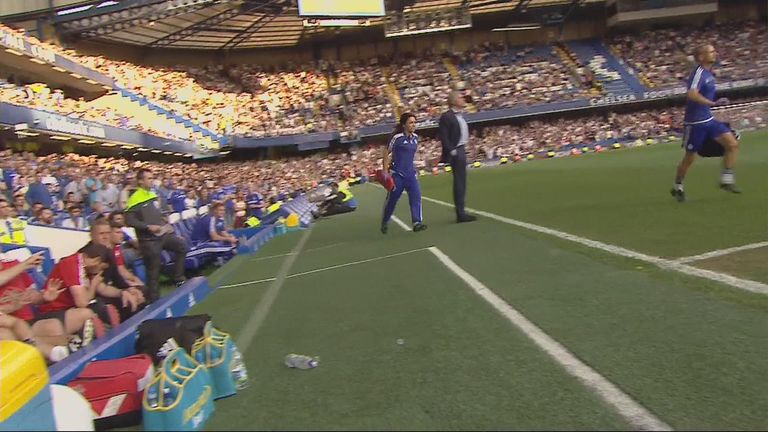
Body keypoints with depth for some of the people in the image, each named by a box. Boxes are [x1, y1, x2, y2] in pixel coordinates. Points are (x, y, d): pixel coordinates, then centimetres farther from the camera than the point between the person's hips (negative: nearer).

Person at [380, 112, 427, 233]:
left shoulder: (415, 137, 5)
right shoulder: (397, 137, -12)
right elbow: (386, 153, -6)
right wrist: (385, 170, -10)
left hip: (411, 174, 5)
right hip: (397, 174, -5)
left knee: (416, 196, -12)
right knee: (392, 199, 7)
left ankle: (417, 223, -14)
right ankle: (384, 222, 28)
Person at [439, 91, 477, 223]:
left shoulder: (460, 116, 14)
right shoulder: (446, 117, -13)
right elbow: (443, 137, -17)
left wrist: (463, 150, 14)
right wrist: (452, 151, -18)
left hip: (462, 150, 9)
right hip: (456, 153, -9)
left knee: (461, 182, 12)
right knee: (459, 182, -7)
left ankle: (461, 212, 20)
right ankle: (460, 214, -3)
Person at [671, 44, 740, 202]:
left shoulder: (708, 73, 10)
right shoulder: (699, 72, -17)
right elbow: (692, 94, -34)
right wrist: (713, 103, -37)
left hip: (709, 119, 8)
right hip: (695, 122, -8)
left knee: (733, 144, -6)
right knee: (689, 158, 4)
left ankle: (726, 180, 2)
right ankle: (677, 188, 23)